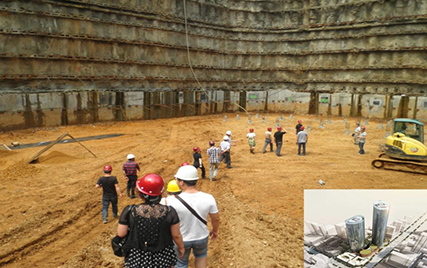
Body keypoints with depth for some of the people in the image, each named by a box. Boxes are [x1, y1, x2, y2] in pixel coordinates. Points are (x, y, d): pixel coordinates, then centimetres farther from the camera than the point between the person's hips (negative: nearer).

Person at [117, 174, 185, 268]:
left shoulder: (129, 211, -20)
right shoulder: (170, 212, -18)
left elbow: (120, 234, -10)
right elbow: (176, 235, -8)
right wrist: (181, 247, 11)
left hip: (137, 259, 0)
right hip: (163, 258, 0)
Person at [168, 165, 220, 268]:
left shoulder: (174, 202, -29)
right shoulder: (208, 198, -21)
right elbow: (216, 219, -7)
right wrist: (215, 230, 14)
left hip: (181, 240, -2)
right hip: (202, 238, 2)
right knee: (201, 255, 33)